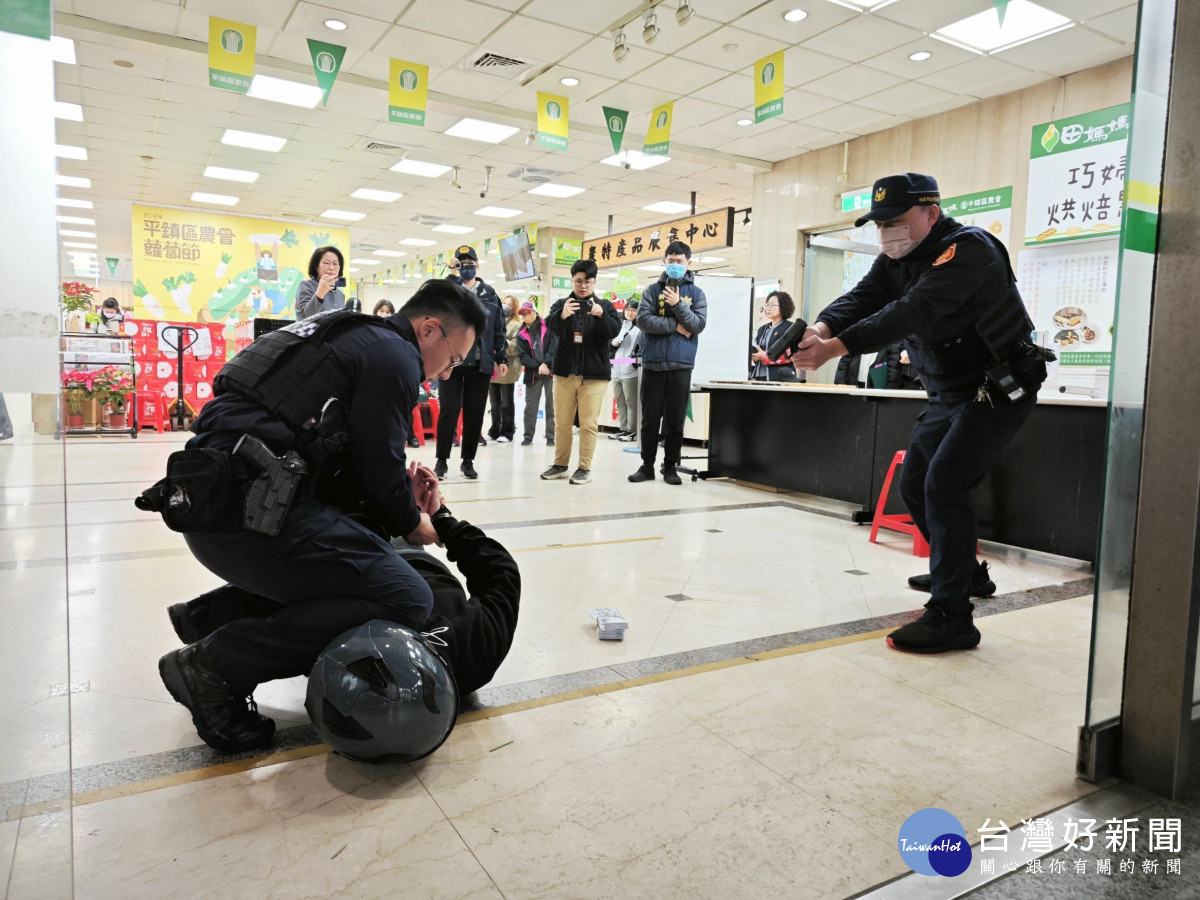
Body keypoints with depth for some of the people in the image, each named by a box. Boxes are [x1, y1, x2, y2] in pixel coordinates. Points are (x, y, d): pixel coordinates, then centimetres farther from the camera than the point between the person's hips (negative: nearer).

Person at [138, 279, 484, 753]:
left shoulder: (356, 336, 25)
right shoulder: (394, 355, -5)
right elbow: (378, 466, -5)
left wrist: (400, 479, 19)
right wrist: (412, 523, 12)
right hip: (251, 512, -10)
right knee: (406, 600, -14)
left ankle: (211, 612, 18)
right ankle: (218, 661, -10)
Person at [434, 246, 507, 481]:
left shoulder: (489, 294, 12)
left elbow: (498, 329, 12)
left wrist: (501, 358, 8)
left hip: (481, 363, 3)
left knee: (475, 413, 7)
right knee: (449, 410, -2)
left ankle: (468, 460, 17)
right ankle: (442, 460, 9)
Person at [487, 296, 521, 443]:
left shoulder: (516, 325, -1)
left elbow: (516, 347, -11)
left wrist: (502, 341, -21)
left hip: (507, 369, -5)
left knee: (506, 402, 2)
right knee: (494, 402, 12)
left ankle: (507, 432, 8)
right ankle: (495, 431, 21)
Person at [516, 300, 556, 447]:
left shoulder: (548, 327, 4)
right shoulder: (521, 334, 10)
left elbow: (554, 346, -6)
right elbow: (523, 356, 1)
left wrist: (546, 364, -16)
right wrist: (538, 367, -13)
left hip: (551, 370, -2)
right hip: (532, 373, 2)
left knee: (552, 404, -2)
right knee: (530, 405, 4)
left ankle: (551, 436, 4)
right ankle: (528, 436, 13)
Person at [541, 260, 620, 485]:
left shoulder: (604, 306, 5)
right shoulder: (561, 304, 7)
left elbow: (614, 330, -11)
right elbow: (550, 324, -14)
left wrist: (601, 315, -31)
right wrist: (562, 315, -37)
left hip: (594, 373, -2)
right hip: (565, 371, 2)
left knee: (589, 423, -1)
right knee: (562, 422, 10)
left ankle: (584, 468, 7)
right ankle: (560, 465, 21)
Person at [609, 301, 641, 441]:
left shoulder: (640, 328, -3)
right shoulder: (620, 326, 20)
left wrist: (637, 358, -21)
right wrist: (613, 343, 6)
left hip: (630, 370, -7)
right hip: (616, 370, 8)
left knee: (631, 401, -4)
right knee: (620, 401, 11)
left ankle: (632, 431, 0)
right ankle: (622, 429, 19)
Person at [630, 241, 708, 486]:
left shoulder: (696, 293, 8)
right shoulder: (653, 290, 7)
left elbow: (699, 324, -4)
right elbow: (643, 320, -7)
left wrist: (678, 305, -13)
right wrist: (675, 326, -10)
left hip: (681, 365, 0)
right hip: (653, 364, 0)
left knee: (675, 420, 5)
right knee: (650, 418, 5)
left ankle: (670, 466, 14)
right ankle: (647, 465, 15)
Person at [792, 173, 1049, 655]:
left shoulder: (968, 249, -22)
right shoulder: (897, 259, 4)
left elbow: (913, 311, -37)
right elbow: (861, 298, -12)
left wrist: (837, 347, -47)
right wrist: (822, 328, -35)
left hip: (999, 389, -9)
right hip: (949, 393, 9)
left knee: (944, 485, -21)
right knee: (913, 485, 15)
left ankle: (951, 616, -14)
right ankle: (964, 573, 36)